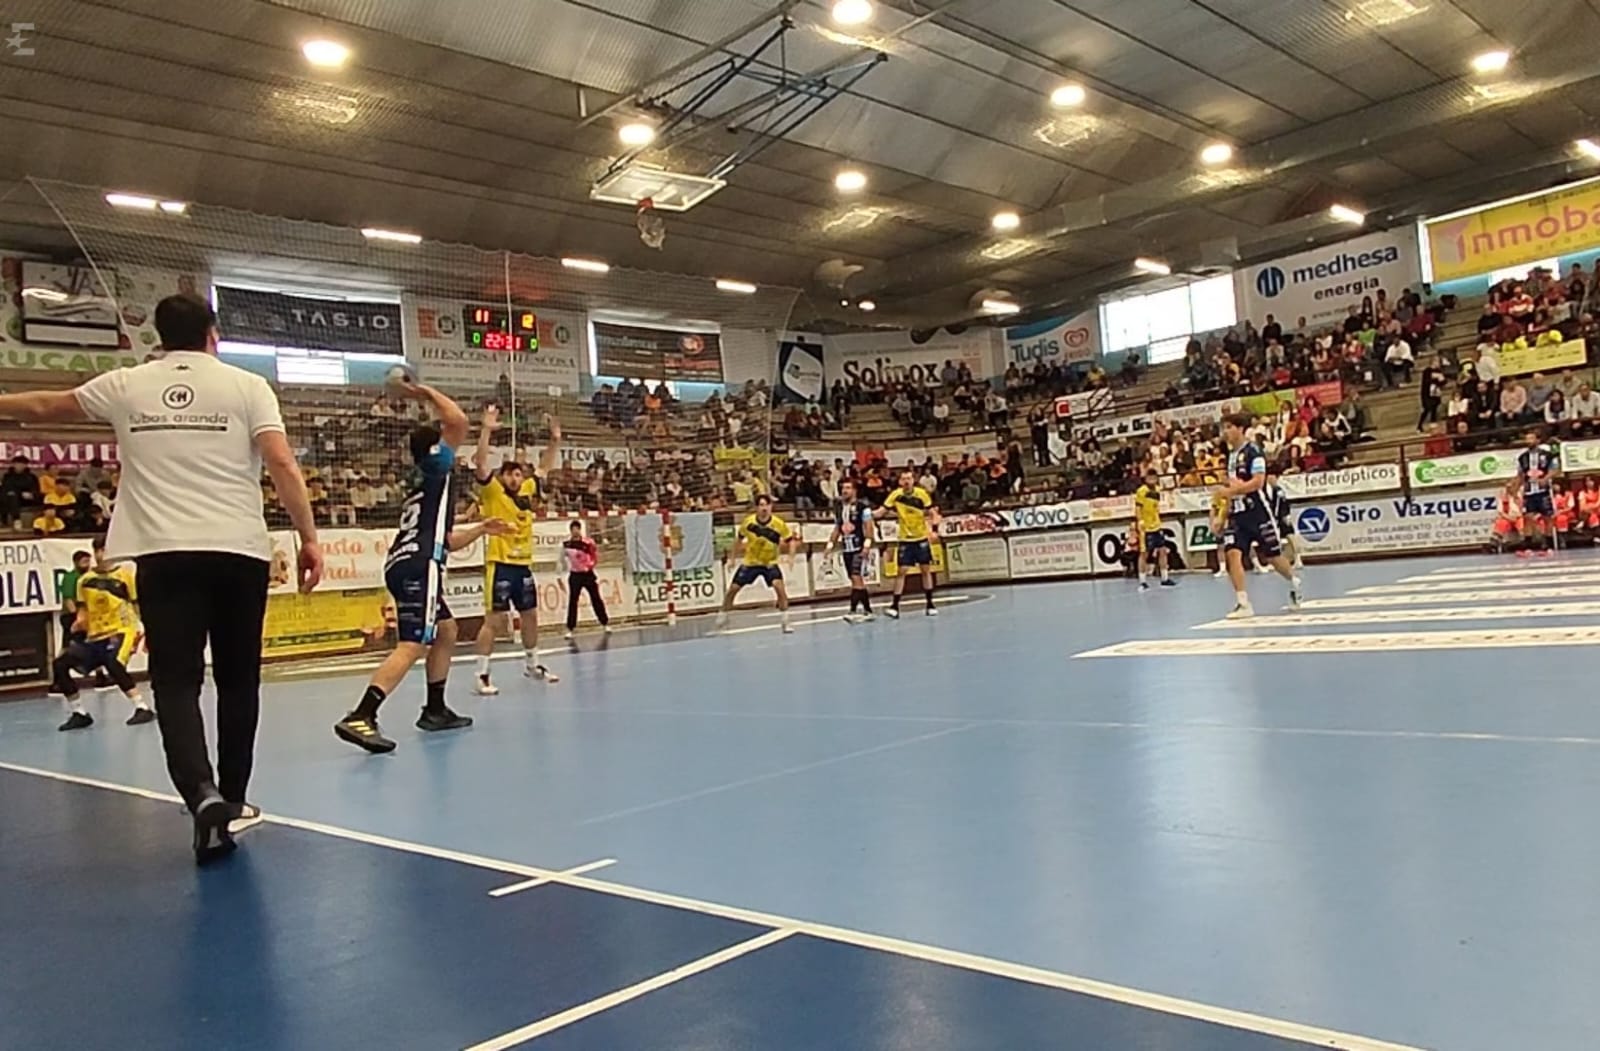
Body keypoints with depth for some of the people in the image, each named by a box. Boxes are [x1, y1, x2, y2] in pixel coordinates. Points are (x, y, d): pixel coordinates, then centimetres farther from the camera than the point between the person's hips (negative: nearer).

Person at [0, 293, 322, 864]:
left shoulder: (125, 386, 10)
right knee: (237, 680, 12)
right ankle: (231, 800, 22)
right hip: (239, 550, 0)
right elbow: (282, 463, -7)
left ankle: (205, 797, -21)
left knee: (177, 683, -1)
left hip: (164, 554, 0)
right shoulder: (246, 385, 3)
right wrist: (308, 537, -5)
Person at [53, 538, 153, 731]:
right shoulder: (85, 580, 8)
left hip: (121, 631, -6)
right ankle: (79, 713, 7)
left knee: (112, 664, -33)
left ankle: (143, 708, -25)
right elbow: (83, 610, 15)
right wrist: (79, 623, -7)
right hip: (94, 635, 6)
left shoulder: (125, 574, -4)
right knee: (60, 664, -7)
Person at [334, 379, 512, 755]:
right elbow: (458, 421, -9)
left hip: (405, 565, 10)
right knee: (412, 646, -18)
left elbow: (444, 540, 34)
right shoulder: (435, 467, 4)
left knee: (446, 630, 23)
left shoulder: (427, 482, 28)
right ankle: (360, 717, -29)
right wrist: (427, 393, 4)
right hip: (418, 566, -10)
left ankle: (435, 710, 25)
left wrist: (481, 529, 33)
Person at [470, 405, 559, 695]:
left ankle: (532, 665, 33)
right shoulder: (492, 492, -5)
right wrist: (486, 430, -27)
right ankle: (482, 675, -4)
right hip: (499, 564, -7)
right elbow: (481, 464, -19)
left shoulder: (527, 491, 11)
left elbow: (544, 468, 22)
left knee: (530, 616, 16)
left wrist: (555, 439, 14)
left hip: (524, 564, 7)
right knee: (494, 619, -9)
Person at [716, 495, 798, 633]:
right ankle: (721, 619, 27)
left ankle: (786, 622, -15)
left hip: (770, 563, -2)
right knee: (733, 589, 4)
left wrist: (791, 556, -24)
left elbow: (791, 540, -8)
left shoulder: (779, 524, -21)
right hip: (750, 562, 2)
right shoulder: (748, 522, -15)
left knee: (779, 586, -26)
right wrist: (733, 557, 6)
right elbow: (738, 539, 4)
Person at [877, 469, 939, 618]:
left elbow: (931, 511, -3)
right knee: (901, 571, -5)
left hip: (922, 538, 1)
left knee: (926, 570, 5)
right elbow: (883, 511, -8)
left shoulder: (921, 494, -9)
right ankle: (894, 606, -2)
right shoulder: (896, 495, -8)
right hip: (905, 539, 0)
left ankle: (930, 604, 15)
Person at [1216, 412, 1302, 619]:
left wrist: (1230, 490, -26)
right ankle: (1243, 603, -13)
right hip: (1237, 513, 6)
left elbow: (1258, 482, -22)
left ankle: (1294, 583, 37)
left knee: (1273, 555, 7)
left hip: (1257, 511, -6)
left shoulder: (1253, 451, -11)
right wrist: (1223, 514, 17)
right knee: (1233, 553, -13)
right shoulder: (1231, 454, 13)